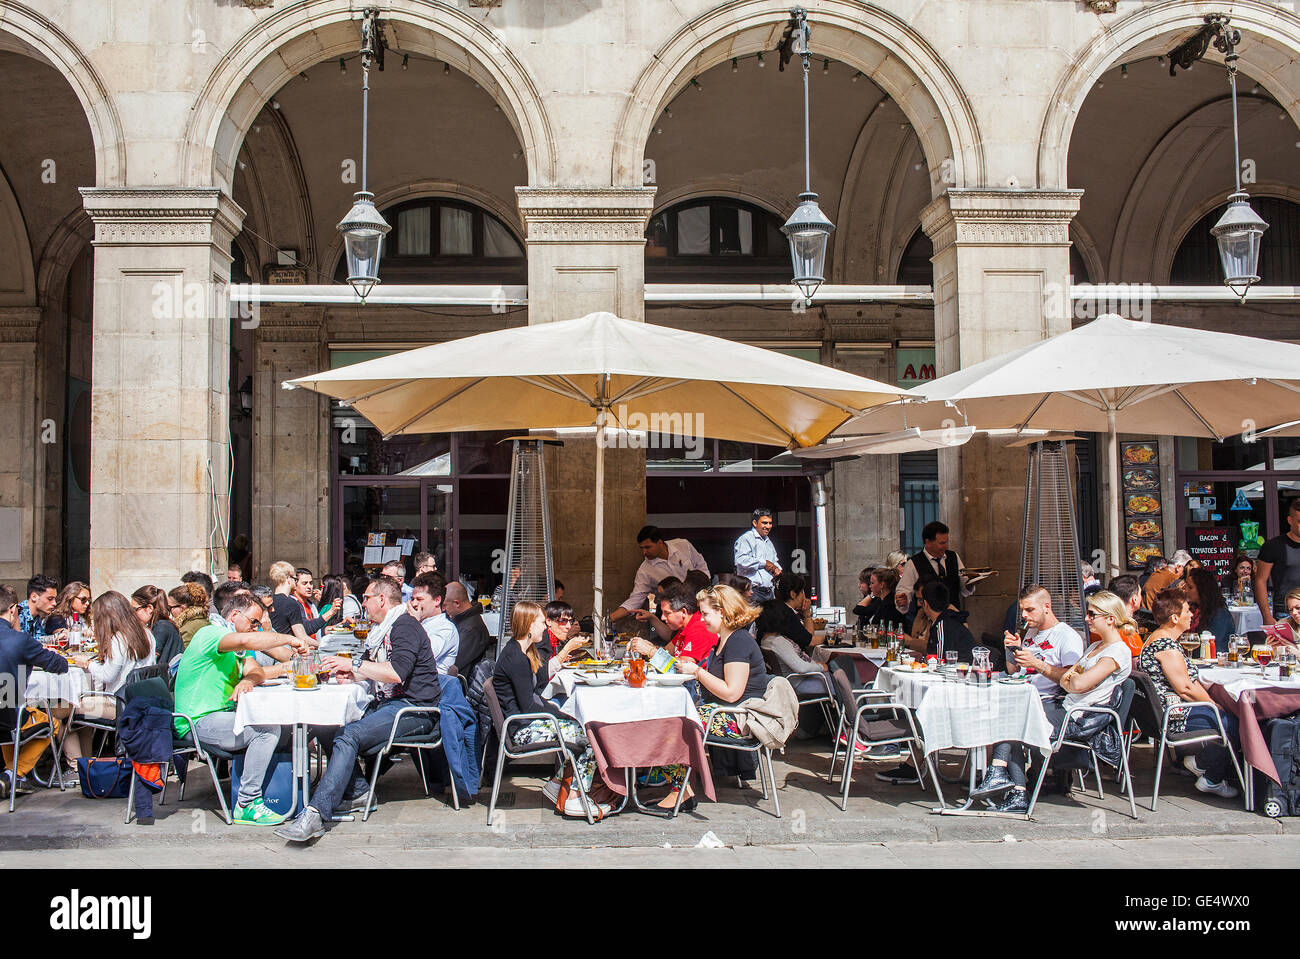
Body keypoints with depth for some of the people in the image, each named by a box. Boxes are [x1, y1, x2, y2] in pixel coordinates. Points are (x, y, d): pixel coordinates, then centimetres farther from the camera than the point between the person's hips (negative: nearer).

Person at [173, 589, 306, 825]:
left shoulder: (233, 647, 21)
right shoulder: (210, 633, -13)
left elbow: (255, 670, 5)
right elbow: (245, 640, -34)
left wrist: (247, 681, -20)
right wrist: (290, 639, -27)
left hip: (223, 715, 10)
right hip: (198, 723, -10)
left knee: (282, 724, 0)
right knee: (267, 729, -24)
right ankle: (246, 805, -19)